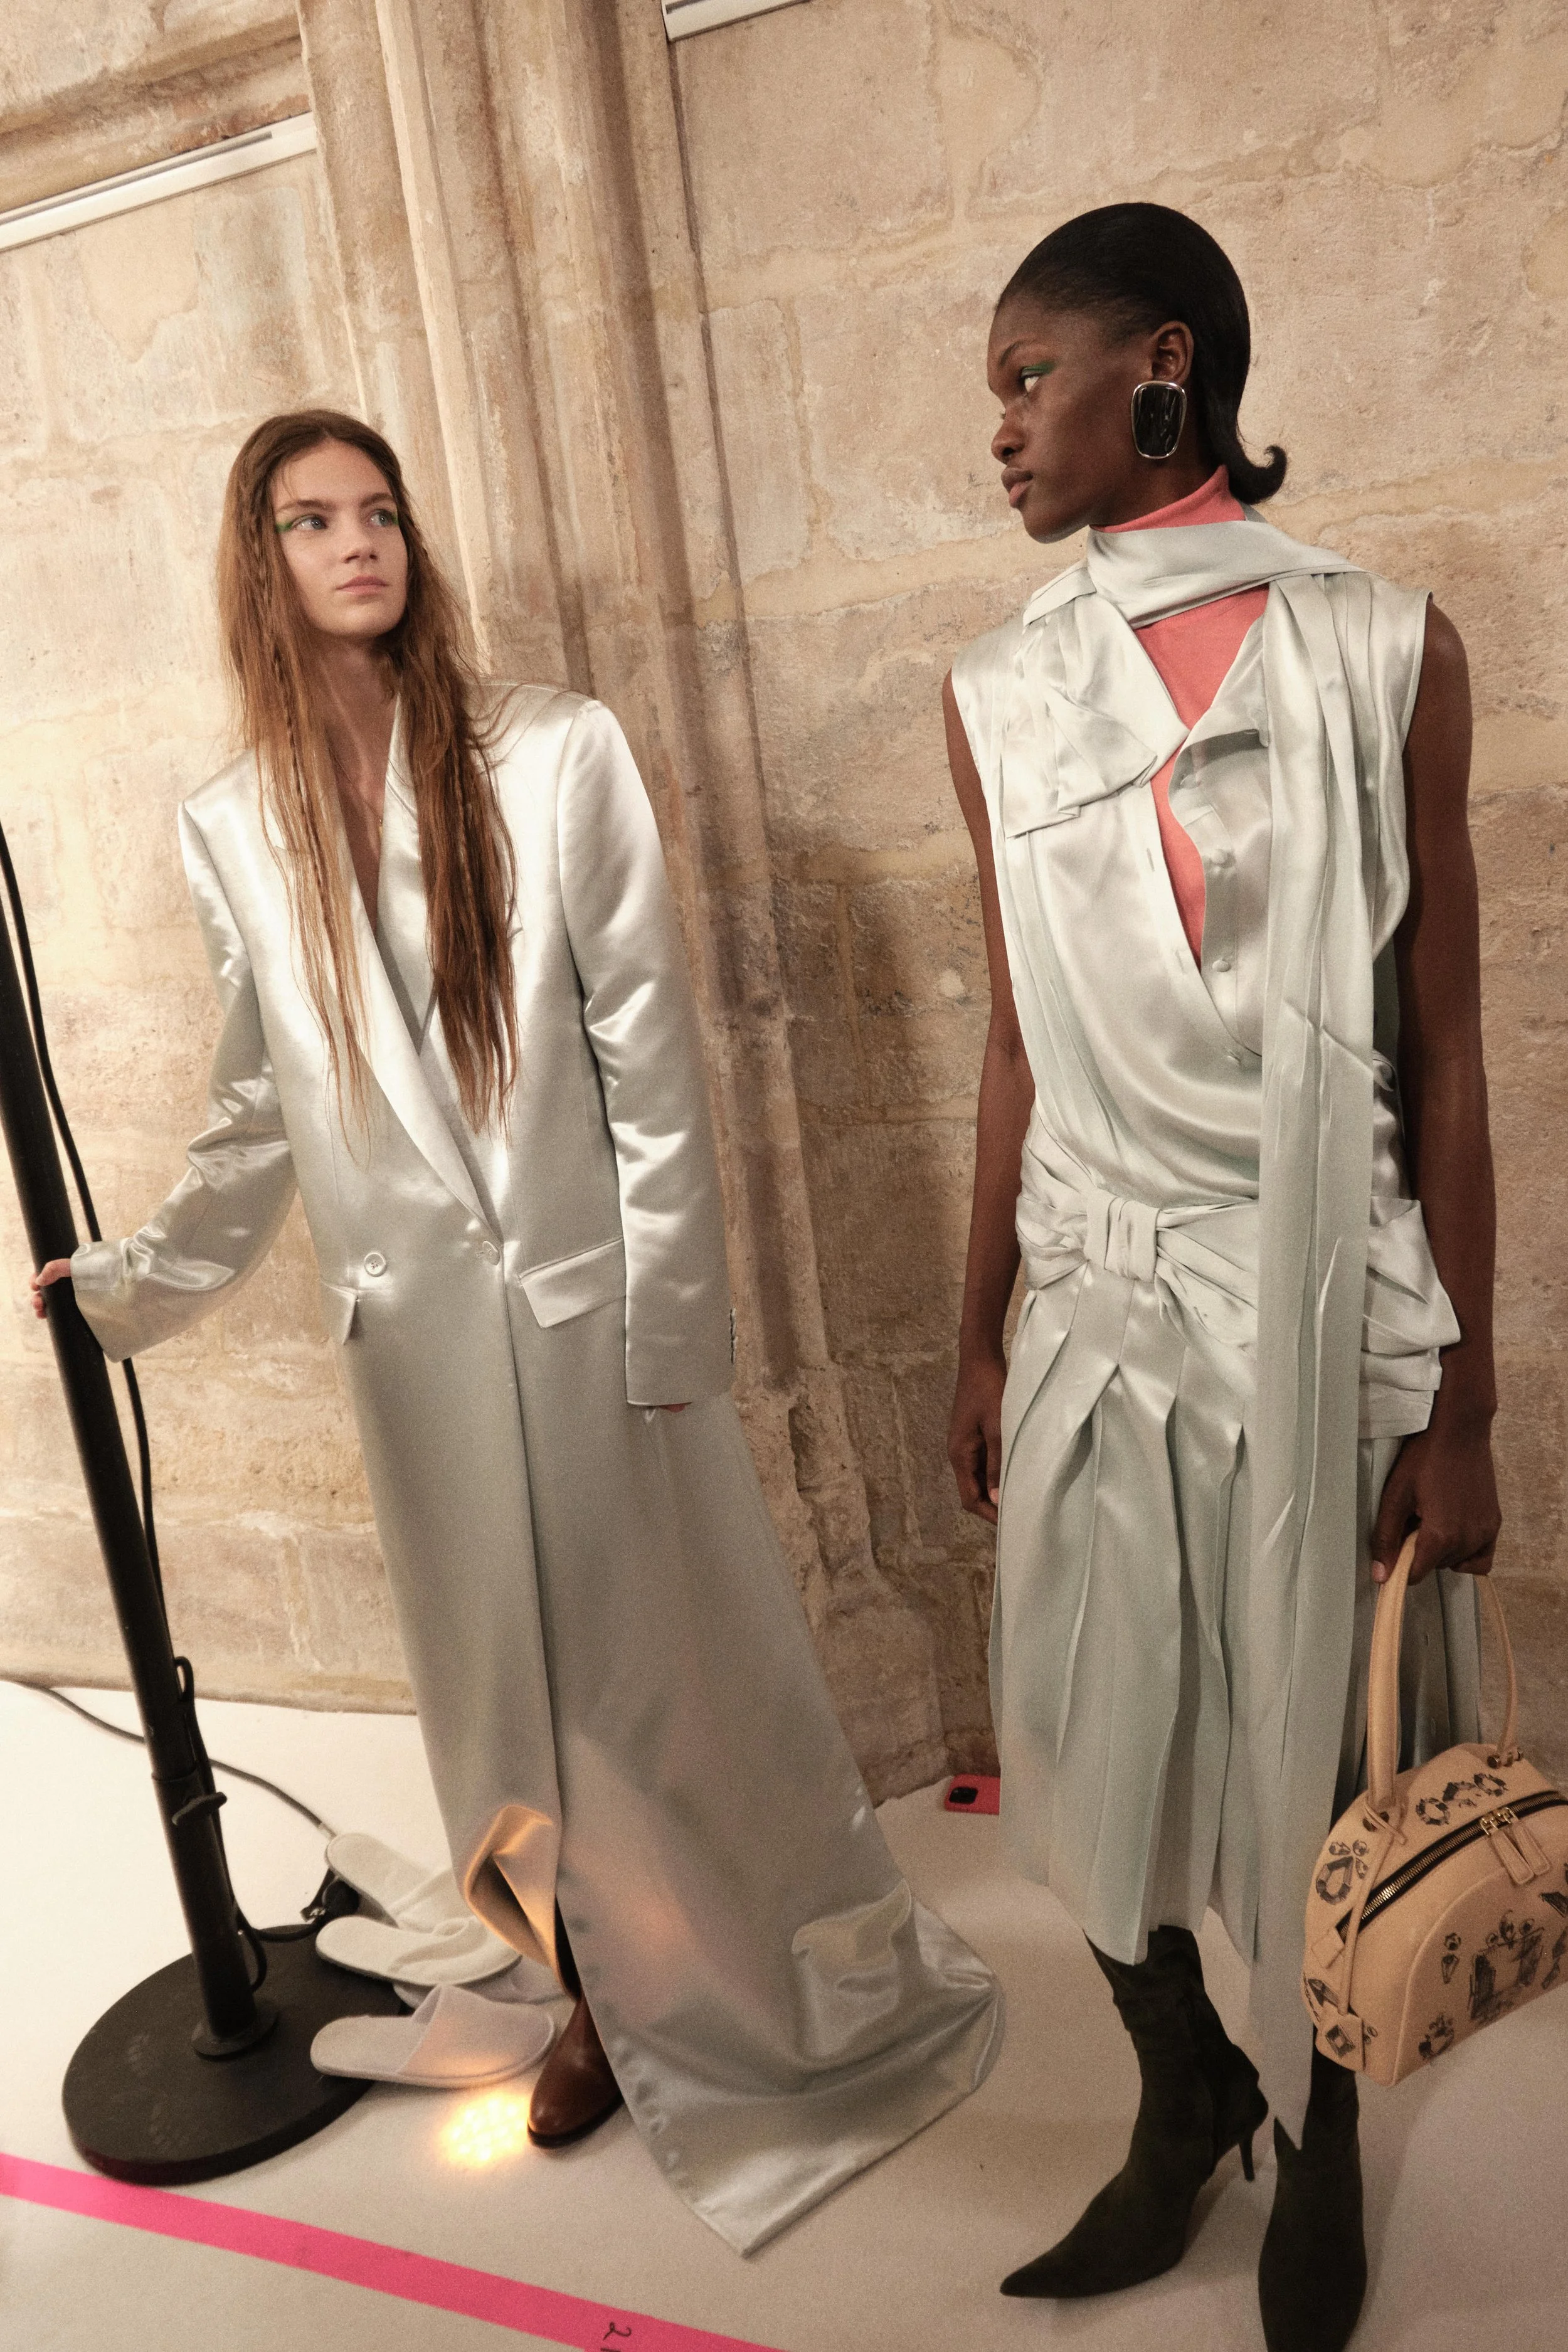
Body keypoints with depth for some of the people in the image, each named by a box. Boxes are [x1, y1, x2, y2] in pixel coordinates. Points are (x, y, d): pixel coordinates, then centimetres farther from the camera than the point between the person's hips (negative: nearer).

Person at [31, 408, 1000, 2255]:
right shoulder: (232, 832, 4)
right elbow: (257, 1117, 12)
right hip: (415, 1326, 3)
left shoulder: (553, 757, -6)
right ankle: (616, 1996, 39)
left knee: (671, 1656, 9)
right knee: (511, 1691, 15)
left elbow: (648, 1052, -8)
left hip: (587, 1300, -3)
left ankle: (816, 1985, 34)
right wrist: (127, 1286, 14)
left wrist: (668, 1320, -10)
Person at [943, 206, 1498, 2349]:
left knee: (1318, 1771, 12)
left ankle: (1317, 2138, 42)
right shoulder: (1001, 695, 5)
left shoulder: (1384, 648, -4)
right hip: (1102, 1308, 3)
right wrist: (977, 1344, 10)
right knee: (1097, 1761, 12)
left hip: (1332, 1307, -2)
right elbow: (1020, 1048, 8)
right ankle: (1186, 2097, 43)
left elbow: (1443, 1053, -4)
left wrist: (1461, 1400, -5)